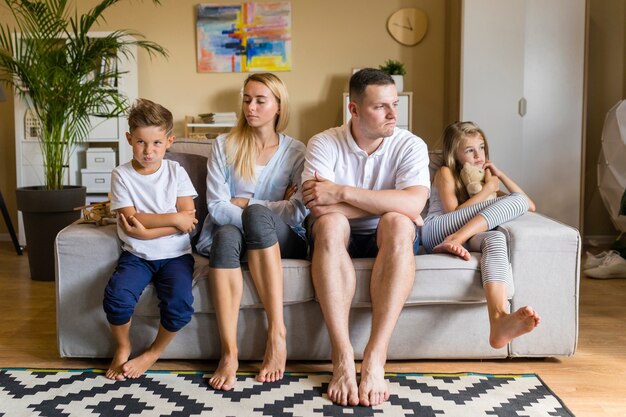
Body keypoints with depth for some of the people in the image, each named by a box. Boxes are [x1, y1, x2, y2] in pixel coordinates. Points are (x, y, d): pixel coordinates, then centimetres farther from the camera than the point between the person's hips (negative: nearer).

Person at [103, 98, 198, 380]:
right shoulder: (121, 175, -2)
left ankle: (154, 352, 5)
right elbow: (131, 220, -12)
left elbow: (188, 221, -8)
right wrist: (173, 219, -17)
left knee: (180, 304, -27)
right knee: (116, 296, -28)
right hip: (136, 255, 0)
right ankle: (122, 347, 5)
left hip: (175, 254, 0)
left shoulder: (176, 172, 0)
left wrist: (147, 230, -19)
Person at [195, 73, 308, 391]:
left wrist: (247, 204, -9)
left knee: (256, 214, -35)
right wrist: (272, 209, -16)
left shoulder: (295, 151, 4)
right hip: (231, 238, 1)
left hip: (281, 240, 0)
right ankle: (228, 353, -38)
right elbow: (217, 208, -7)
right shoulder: (224, 146, 6)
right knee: (226, 234, -36)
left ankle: (277, 332, -35)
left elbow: (298, 212, -11)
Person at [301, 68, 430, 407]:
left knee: (397, 223, -33)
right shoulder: (324, 143, -9)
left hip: (388, 239, 0)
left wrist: (342, 192, -28)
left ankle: (375, 357, -36)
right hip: (338, 238, 0)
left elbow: (414, 204, -26)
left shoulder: (410, 145, -8)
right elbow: (316, 205, -24)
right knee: (330, 222, -33)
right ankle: (342, 357, -37)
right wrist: (387, 204, -22)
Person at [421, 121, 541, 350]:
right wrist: (488, 189, 1)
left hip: (467, 237, 4)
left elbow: (531, 206, 24)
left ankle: (499, 322, -64)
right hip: (436, 232, -4)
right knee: (517, 200, -16)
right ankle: (455, 242, -36)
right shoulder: (445, 173, 14)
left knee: (495, 239, -38)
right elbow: (454, 213, -2)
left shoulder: (485, 179, 32)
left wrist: (501, 176, 17)